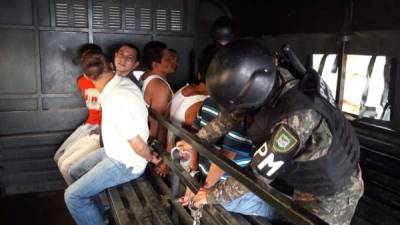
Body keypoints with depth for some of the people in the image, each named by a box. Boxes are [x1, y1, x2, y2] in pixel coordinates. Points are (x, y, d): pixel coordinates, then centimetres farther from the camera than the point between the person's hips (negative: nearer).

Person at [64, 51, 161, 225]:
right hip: (117, 151, 9)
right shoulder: (125, 83, -7)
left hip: (125, 164, -9)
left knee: (73, 196, -6)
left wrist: (151, 158, -8)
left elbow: (138, 145, -27)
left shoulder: (113, 102, -33)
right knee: (76, 172, 19)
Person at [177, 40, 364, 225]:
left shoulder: (296, 118, -41)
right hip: (310, 177, 6)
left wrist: (211, 196, -18)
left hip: (333, 192, -6)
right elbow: (232, 114, -1)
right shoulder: (269, 82, -19)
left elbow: (257, 174, -31)